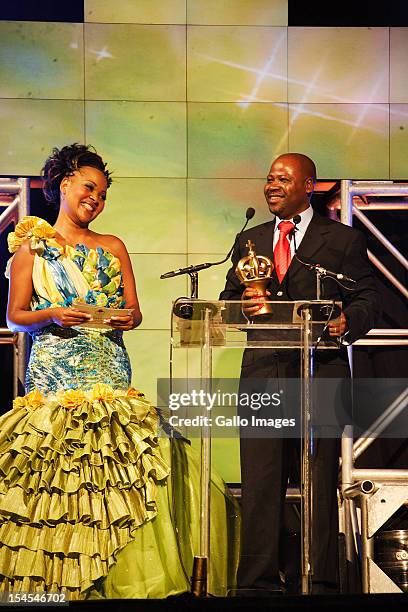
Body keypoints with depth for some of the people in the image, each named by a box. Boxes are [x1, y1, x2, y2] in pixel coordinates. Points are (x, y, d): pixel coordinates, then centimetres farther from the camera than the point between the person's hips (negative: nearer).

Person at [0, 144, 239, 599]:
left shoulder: (113, 247, 16)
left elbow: (134, 311, 15)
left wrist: (128, 318, -8)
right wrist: (53, 315, -14)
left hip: (109, 373, 3)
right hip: (54, 375, -3)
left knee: (113, 471, -7)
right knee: (49, 474, -8)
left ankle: (117, 578, -2)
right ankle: (48, 582, -1)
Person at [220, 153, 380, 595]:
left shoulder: (343, 240, 8)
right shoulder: (249, 241, 20)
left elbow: (367, 300, 2)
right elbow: (227, 300, 17)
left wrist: (348, 322, -20)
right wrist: (243, 305, -6)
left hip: (322, 371, -3)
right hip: (263, 373, 3)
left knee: (320, 483, 0)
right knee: (259, 483, 0)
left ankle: (320, 582, 5)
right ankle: (257, 583, 4)